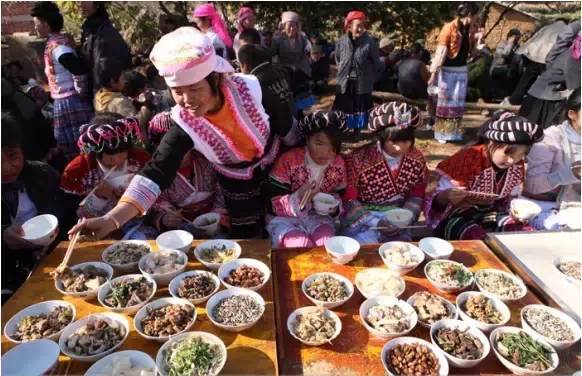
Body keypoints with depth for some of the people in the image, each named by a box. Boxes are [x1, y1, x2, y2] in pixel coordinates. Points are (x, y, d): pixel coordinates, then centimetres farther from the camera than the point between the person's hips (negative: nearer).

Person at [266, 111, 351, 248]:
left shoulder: (338, 165, -5)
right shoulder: (288, 160, -19)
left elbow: (339, 197, 10)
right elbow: (272, 204, -17)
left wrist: (335, 207, -14)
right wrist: (298, 199, -34)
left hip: (318, 216, 3)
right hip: (285, 218, -3)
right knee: (302, 247, -29)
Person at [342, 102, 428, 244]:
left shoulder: (417, 159, -4)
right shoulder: (359, 159, -17)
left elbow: (416, 197, 6)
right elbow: (348, 200, -11)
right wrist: (375, 222, -21)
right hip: (361, 219, -3)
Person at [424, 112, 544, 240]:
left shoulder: (517, 166, -2)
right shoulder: (468, 159, -20)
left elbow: (508, 199, 16)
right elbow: (438, 199, -18)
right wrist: (447, 196, -41)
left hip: (489, 214, 6)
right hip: (454, 215, -6)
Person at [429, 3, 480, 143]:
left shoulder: (469, 29, 6)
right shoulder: (449, 28, -14)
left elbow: (470, 51, 16)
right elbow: (440, 52, -16)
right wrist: (433, 74, -18)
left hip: (462, 70, 6)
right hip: (447, 70, -6)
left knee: (458, 103, 10)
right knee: (445, 102, 0)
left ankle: (455, 132, 20)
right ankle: (442, 134, 10)